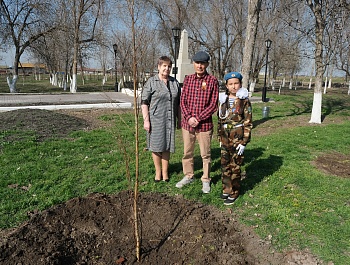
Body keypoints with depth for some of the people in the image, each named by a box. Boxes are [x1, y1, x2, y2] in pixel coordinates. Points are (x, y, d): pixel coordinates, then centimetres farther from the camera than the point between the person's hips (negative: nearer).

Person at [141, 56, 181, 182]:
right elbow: (144, 102, -7)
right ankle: (158, 171, 22)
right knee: (156, 146, 5)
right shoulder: (151, 82, -3)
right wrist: (146, 120, -13)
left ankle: (165, 171, 24)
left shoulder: (175, 83, 11)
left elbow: (178, 103, 16)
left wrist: (179, 119, 13)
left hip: (170, 120, 4)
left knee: (167, 146, 10)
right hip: (155, 120, -3)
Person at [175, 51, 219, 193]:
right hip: (187, 123, 4)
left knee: (205, 154, 8)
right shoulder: (188, 79, 6)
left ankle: (206, 180, 23)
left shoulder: (213, 81, -5)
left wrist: (198, 119, -13)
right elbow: (183, 101, 4)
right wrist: (189, 117, -10)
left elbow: (213, 105, -7)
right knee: (187, 152, 15)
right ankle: (188, 176, 33)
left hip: (204, 124, -3)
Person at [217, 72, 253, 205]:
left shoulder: (244, 101, -7)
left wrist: (244, 142, -12)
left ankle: (234, 193, 18)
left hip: (237, 137, -5)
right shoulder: (223, 100, 7)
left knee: (235, 166, 3)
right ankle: (226, 189, 28)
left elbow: (248, 123, -8)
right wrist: (220, 138, 12)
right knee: (225, 165, 12)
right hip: (225, 138, 5)